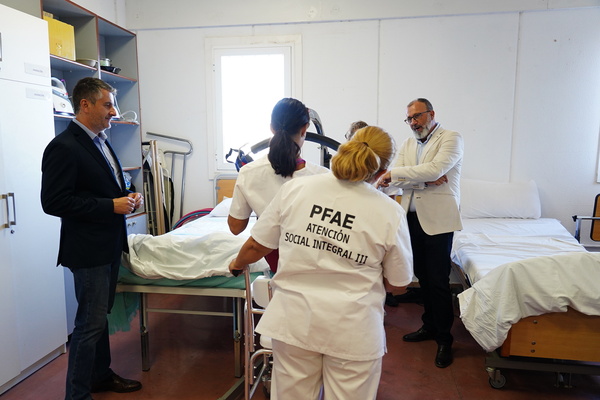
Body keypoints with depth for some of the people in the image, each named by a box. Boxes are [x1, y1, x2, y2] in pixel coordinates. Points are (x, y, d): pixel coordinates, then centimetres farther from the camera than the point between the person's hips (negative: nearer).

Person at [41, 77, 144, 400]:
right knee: (90, 322, 1)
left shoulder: (100, 141, 12)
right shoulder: (63, 147, -17)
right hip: (88, 249, -9)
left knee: (100, 316, 21)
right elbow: (53, 202, -22)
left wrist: (127, 197, 2)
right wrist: (111, 206, -23)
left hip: (109, 246, 9)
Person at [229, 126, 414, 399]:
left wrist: (237, 264, 22)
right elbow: (398, 282, 0)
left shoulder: (294, 189, -8)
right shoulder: (390, 213, -11)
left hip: (294, 320, 2)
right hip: (353, 330, -1)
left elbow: (256, 246, 1)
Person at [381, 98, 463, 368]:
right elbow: (397, 180, 0)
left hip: (438, 219, -6)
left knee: (438, 280, -3)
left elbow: (434, 169, -21)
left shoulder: (451, 138, -3)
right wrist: (427, 181, -14)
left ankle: (444, 339, 11)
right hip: (412, 217, 6)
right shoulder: (408, 144, 14)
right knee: (423, 277, 14)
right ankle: (429, 326, 30)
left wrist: (395, 173, -18)